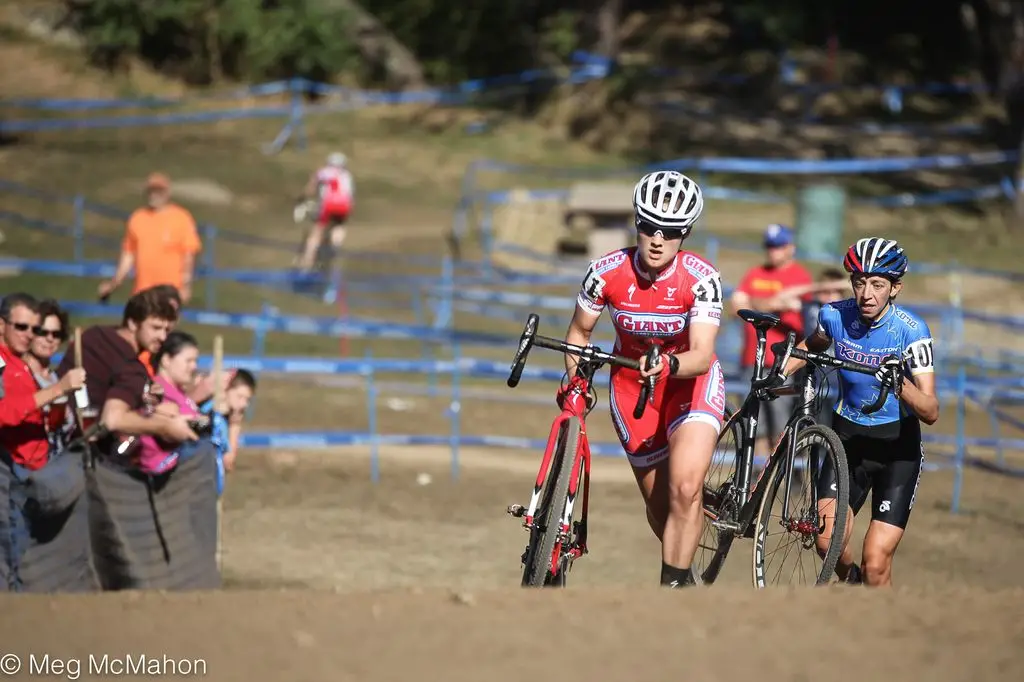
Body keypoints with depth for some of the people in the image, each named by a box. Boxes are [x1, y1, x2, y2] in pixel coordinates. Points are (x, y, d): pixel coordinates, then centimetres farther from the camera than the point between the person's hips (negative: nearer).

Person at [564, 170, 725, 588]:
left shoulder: (701, 278, -25)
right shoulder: (607, 273, -20)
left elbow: (702, 355, -33)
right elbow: (579, 333, -3)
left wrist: (669, 364, -52)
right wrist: (574, 381, -18)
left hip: (690, 381, -3)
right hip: (632, 383, 3)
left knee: (684, 490, -25)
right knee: (659, 505, 9)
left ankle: (674, 584, -16)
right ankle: (681, 572, 37)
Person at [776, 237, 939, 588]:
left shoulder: (911, 330, -18)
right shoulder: (835, 315, -8)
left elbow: (930, 412, -23)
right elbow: (812, 346, 18)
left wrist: (900, 385, -41)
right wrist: (779, 372, 1)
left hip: (896, 444, -3)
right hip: (849, 436, 3)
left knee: (876, 563, -14)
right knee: (828, 540, -17)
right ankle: (850, 579, 16)